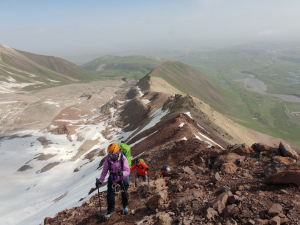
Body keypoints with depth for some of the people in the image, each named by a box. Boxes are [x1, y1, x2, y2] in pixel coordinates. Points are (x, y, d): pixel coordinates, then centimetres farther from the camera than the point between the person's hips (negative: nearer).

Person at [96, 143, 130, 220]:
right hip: (112, 178, 2)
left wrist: (122, 173, -54)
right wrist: (100, 181, -14)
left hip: (123, 178, -2)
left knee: (124, 193, 12)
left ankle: (125, 206, 42)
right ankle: (110, 210, 18)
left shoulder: (123, 159, -29)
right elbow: (104, 170, -10)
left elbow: (127, 171, -33)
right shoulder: (108, 159, -20)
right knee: (110, 194, -4)